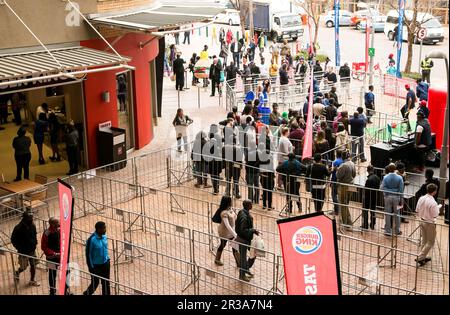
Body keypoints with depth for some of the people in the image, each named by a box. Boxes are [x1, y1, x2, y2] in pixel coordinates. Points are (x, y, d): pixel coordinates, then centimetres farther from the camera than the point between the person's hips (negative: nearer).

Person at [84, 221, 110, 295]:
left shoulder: (104, 236, -4)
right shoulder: (91, 240, -23)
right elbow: (88, 254, -16)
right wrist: (91, 268, -12)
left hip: (105, 264, 5)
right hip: (96, 265, -5)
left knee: (106, 283, 12)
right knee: (95, 283, 11)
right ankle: (86, 293, 38)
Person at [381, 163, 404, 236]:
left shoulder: (385, 177, -9)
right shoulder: (399, 178, -8)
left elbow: (383, 188, -10)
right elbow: (401, 189, -4)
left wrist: (386, 193, 8)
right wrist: (401, 200, 3)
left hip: (388, 197, 0)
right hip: (396, 197, 0)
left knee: (388, 214, 7)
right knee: (396, 214, 12)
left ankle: (388, 231, 12)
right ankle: (397, 231, 20)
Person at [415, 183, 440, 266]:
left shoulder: (421, 199, -4)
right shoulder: (433, 202, -25)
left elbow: (417, 211, 3)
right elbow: (435, 215, -18)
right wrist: (438, 207, -4)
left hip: (422, 221, 7)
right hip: (430, 223, -7)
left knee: (424, 240, 21)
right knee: (430, 242, 7)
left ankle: (422, 257, 28)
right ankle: (420, 258, 4)